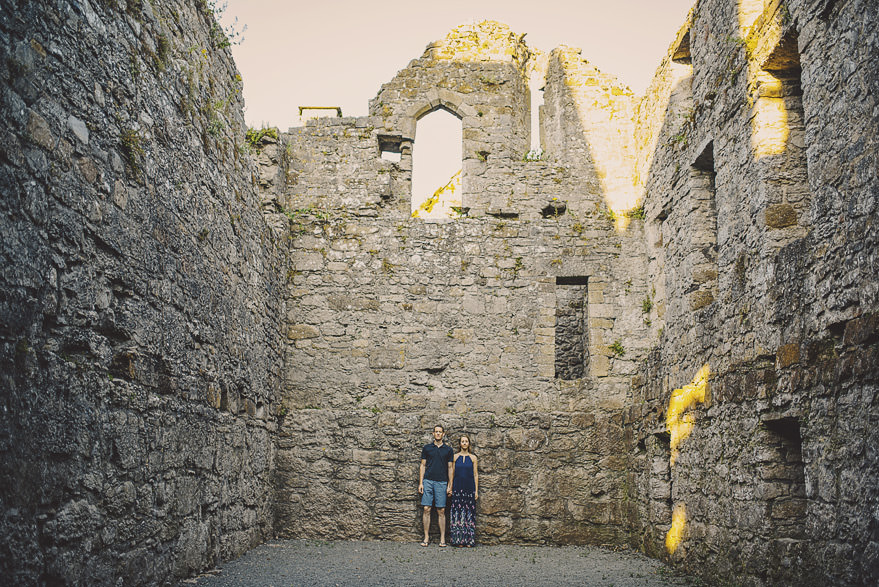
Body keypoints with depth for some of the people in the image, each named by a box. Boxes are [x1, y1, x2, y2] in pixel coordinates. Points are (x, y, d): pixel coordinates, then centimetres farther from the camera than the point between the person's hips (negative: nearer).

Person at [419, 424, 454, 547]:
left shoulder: (448, 449, 8)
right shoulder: (427, 448, 9)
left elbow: (450, 468, 10)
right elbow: (423, 465, 9)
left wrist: (450, 485, 3)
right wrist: (420, 483, 1)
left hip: (441, 482, 0)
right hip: (428, 481, 0)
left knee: (441, 511, 0)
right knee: (427, 509, -3)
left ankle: (442, 538, 5)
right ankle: (426, 537, 4)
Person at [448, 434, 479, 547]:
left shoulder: (473, 458, 6)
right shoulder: (455, 457, 7)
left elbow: (476, 475, 6)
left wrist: (476, 490, 1)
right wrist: (450, 488, 2)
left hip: (469, 488, 0)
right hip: (457, 488, 0)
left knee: (469, 512, -2)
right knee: (457, 513, -4)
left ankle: (469, 540, 3)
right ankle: (458, 540, 1)